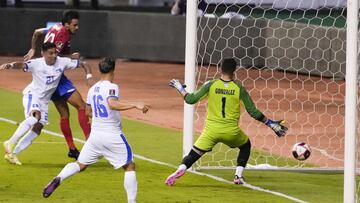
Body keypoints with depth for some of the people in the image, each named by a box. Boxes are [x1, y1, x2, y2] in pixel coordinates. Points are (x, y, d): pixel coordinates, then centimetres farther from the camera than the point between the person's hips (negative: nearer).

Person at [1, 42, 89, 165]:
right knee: (35, 116, -33)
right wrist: (10, 65, -58)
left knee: (37, 129, 0)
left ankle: (12, 154, 6)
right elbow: (22, 65, -37)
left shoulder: (62, 62, -7)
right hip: (32, 94, -6)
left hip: (44, 100, 6)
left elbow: (80, 64, 1)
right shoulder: (36, 64, -20)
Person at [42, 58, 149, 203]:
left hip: (95, 135, 5)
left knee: (80, 164, 11)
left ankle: (58, 179, -16)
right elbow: (112, 104, -31)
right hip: (113, 136, -5)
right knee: (129, 166, 6)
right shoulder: (111, 87, -11)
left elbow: (88, 111, 22)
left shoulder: (93, 89, 9)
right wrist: (135, 105, -36)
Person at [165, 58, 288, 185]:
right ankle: (239, 176, 17)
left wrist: (179, 88, 16)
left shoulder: (211, 85, -3)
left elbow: (191, 99, -2)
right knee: (246, 145, 30)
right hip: (231, 132, 0)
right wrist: (271, 124, 10)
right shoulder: (239, 89, -2)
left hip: (211, 131, 0)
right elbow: (253, 112, 0)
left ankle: (180, 170, -28)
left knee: (193, 155, 3)